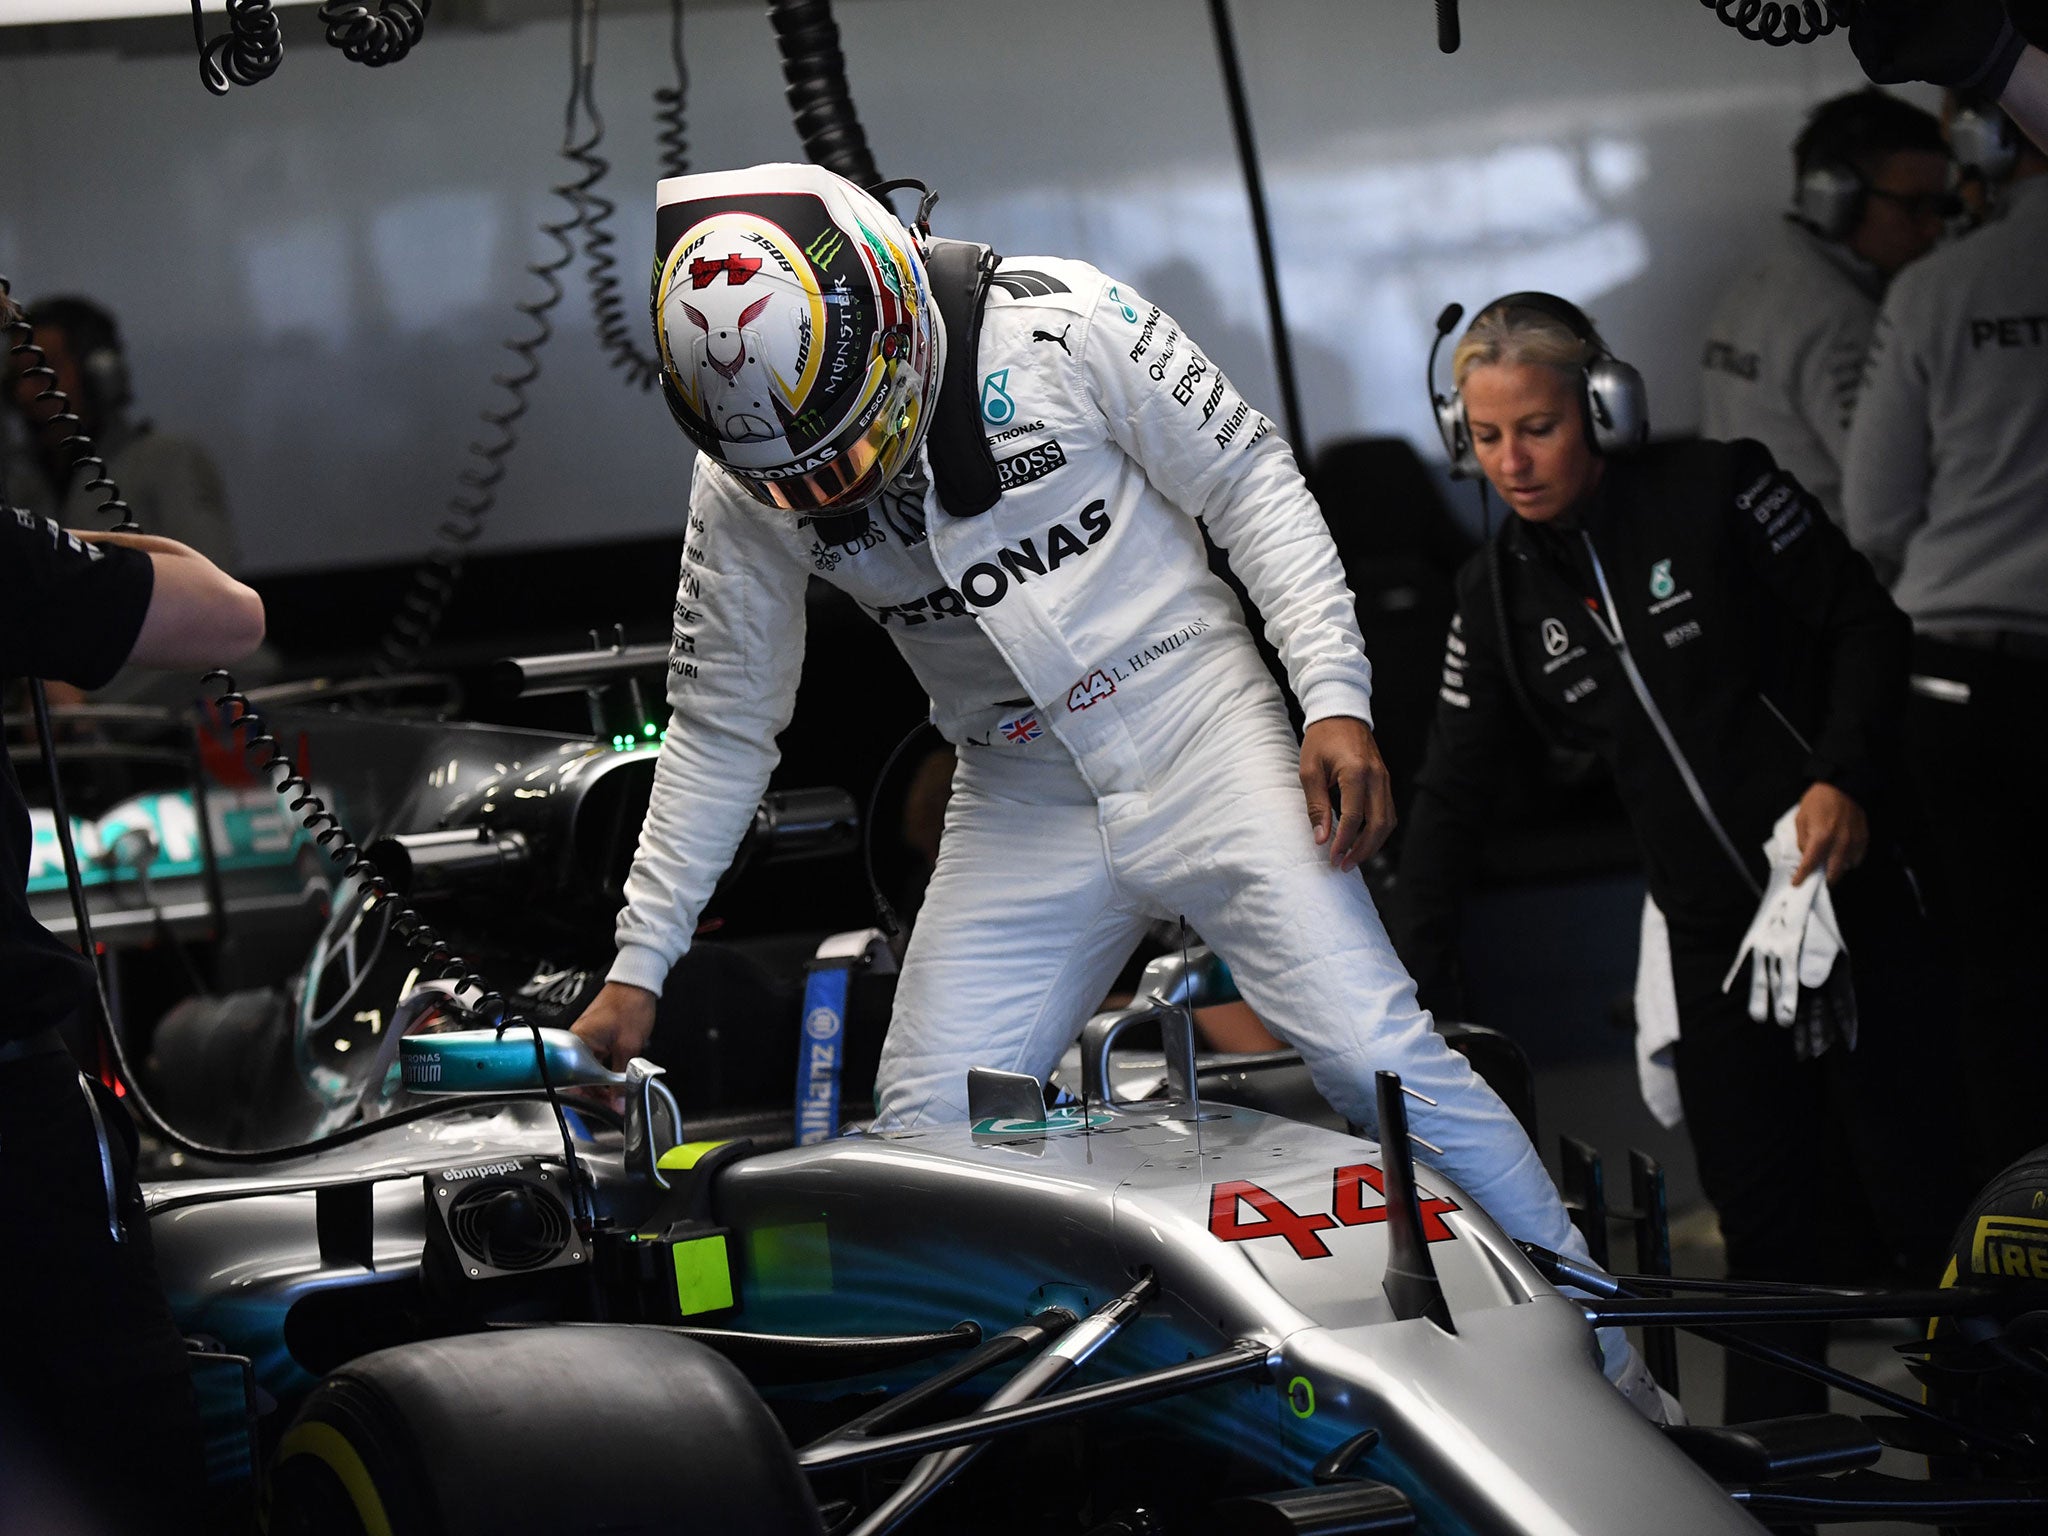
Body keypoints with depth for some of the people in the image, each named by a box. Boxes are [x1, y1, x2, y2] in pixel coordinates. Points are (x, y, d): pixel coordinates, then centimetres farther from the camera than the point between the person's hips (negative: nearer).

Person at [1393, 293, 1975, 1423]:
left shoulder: (1716, 493, -6)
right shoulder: (1499, 593, 6)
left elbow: (1868, 623, -3)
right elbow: (1452, 791, 9)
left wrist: (1844, 776, -18)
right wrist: (1412, 985, 2)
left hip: (1849, 896, -4)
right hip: (1714, 939, 4)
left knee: (1923, 1191, -2)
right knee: (1764, 1220, 5)